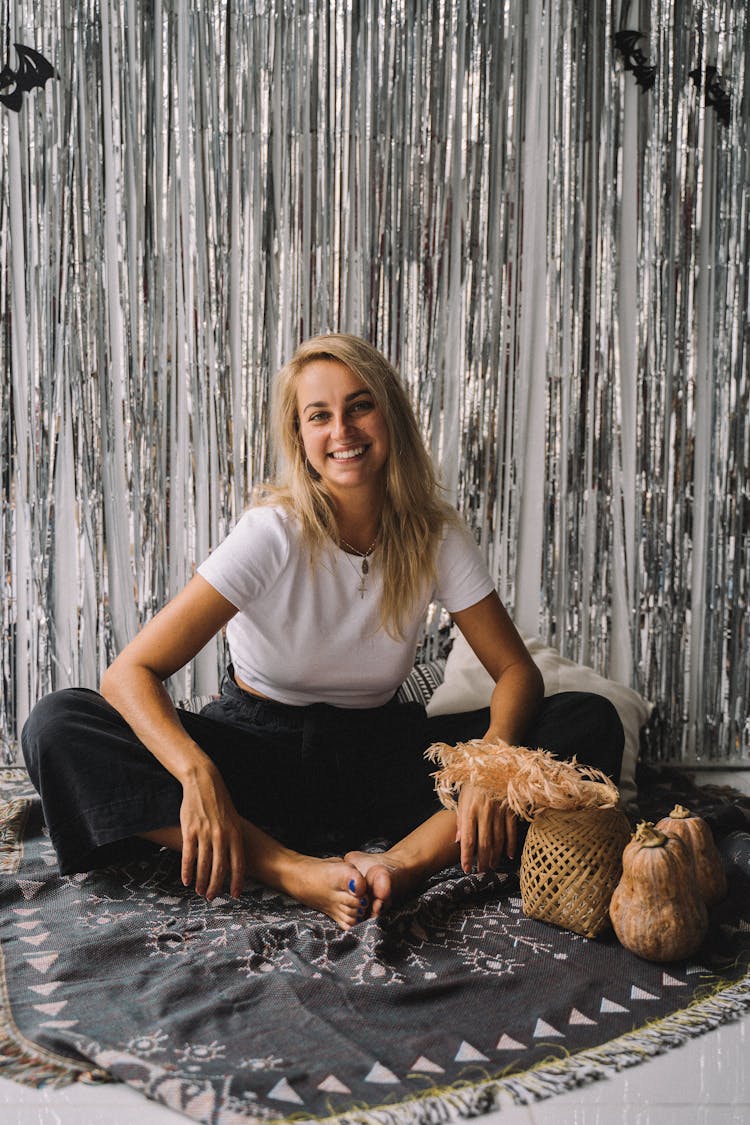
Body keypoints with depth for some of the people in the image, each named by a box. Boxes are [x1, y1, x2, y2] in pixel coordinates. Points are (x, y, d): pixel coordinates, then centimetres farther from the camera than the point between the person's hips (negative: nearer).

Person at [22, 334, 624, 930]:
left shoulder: (434, 533, -7)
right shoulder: (275, 533, -17)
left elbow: (517, 670, -7)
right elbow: (130, 672, -23)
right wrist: (198, 775, -42)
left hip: (377, 754, 2)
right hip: (258, 748, -1)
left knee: (593, 722, -17)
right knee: (59, 727, -27)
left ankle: (402, 862, -34)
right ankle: (295, 871, -33)